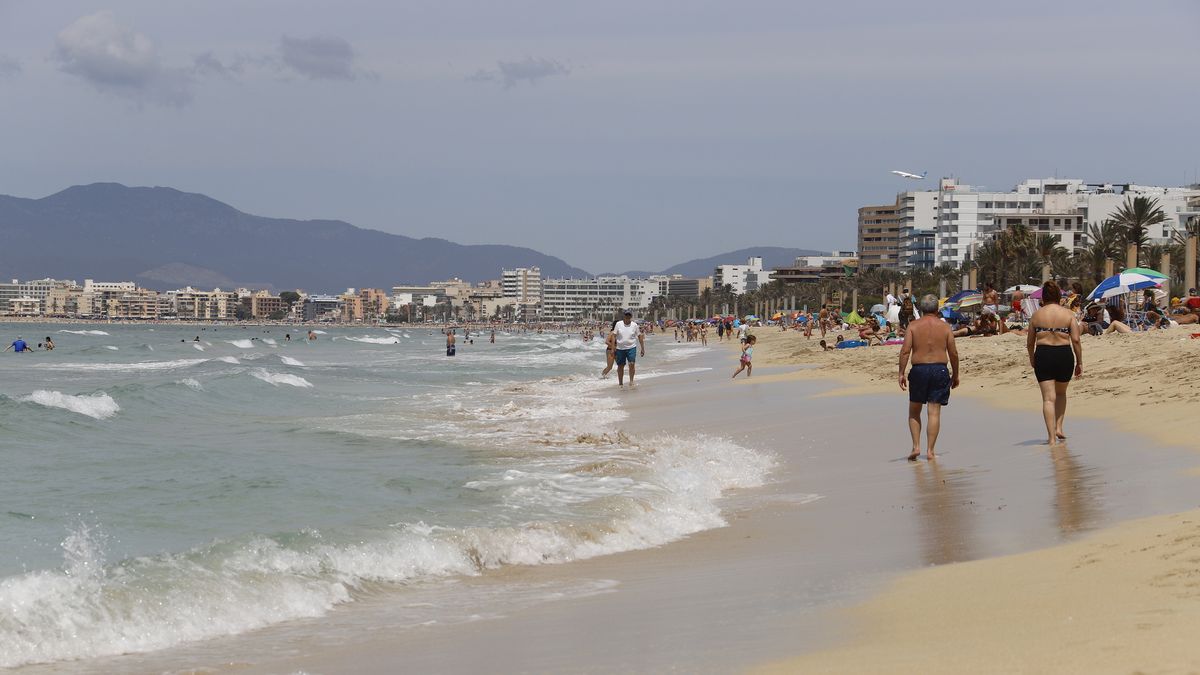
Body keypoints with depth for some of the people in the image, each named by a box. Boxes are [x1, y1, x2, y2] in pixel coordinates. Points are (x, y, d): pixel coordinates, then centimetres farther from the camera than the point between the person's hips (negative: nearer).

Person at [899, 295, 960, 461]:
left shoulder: (913, 326, 1)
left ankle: (916, 446, 6)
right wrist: (955, 374, 15)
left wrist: (901, 373, -3)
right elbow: (954, 353, 4)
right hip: (940, 369, 0)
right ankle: (930, 450, -1)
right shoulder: (944, 327, 4)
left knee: (914, 412, 15)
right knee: (934, 412, 2)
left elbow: (905, 351, -7)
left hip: (919, 370, 0)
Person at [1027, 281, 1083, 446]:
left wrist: (1032, 359, 27)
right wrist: (1079, 362, 3)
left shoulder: (1037, 315, 5)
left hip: (1043, 354, 0)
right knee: (1061, 393, 25)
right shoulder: (1068, 314, 1)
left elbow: (1030, 342, 10)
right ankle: (1058, 428, 16)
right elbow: (1076, 340, -5)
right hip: (1064, 355, 0)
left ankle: (1051, 437, -9)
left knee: (1048, 398, -1)